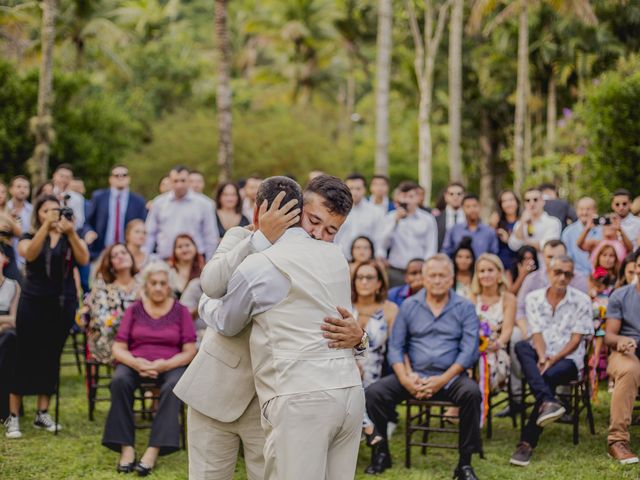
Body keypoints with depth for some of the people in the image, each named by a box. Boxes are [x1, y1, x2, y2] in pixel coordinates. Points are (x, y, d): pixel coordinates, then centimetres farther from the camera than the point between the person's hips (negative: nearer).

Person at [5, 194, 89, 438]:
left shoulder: (70, 238, 7)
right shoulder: (29, 237, 3)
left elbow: (84, 259, -13)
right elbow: (29, 254, -21)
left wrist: (70, 232, -26)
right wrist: (46, 226, -30)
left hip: (63, 304, 2)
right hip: (34, 304, -2)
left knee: (51, 358, 6)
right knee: (25, 357, -4)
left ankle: (43, 413, 15)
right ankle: (13, 416, -1)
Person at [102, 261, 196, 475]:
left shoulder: (180, 311, 6)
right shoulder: (134, 309, 9)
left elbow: (189, 352, 0)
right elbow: (118, 348, 5)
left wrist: (164, 365, -18)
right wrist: (136, 363, -17)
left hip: (170, 365, -1)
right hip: (135, 363, 1)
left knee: (173, 386, -36)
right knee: (119, 381, -33)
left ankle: (153, 450, -40)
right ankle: (126, 447, -31)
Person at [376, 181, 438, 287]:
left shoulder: (428, 219, 7)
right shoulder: (389, 218, 8)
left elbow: (431, 249, 6)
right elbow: (381, 244, -2)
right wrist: (395, 220, -8)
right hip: (395, 272, 0)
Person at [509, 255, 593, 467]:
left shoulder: (582, 301, 0)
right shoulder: (534, 298, 6)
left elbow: (576, 340, -6)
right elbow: (537, 334, -2)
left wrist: (553, 360, -19)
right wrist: (542, 357, -21)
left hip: (568, 359, -2)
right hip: (541, 357, 3)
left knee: (548, 376, -35)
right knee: (521, 346, -30)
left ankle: (527, 443, -31)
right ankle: (548, 402, -47)